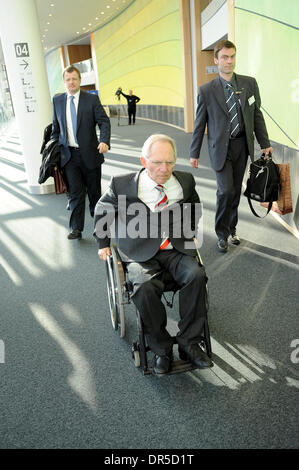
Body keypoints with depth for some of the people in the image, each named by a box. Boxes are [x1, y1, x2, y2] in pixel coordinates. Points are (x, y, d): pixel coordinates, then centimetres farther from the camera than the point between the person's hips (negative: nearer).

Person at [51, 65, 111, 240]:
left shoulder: (92, 99, -1)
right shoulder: (57, 100, 9)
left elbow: (104, 121, -6)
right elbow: (56, 127, 15)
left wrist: (105, 141, -24)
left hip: (89, 153, -1)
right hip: (68, 155, 1)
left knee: (94, 190, 11)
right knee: (75, 192, -3)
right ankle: (76, 228, 1)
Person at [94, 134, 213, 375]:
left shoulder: (186, 181, 2)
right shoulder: (122, 185, -7)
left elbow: (194, 208, 26)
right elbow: (101, 211, 13)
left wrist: (189, 235, 23)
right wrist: (103, 243, 17)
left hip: (177, 249, 3)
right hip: (140, 253, -2)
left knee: (196, 275, -27)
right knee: (145, 288, -31)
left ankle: (188, 343, -9)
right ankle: (162, 349, -8)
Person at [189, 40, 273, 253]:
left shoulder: (249, 83, 3)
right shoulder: (206, 90, -4)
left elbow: (257, 115, 9)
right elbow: (200, 124, 0)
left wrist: (265, 143, 8)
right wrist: (194, 153, 1)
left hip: (242, 145, 3)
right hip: (220, 147, -3)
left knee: (236, 190, 11)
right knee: (226, 191, -12)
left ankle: (232, 229, 29)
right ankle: (222, 234, 8)